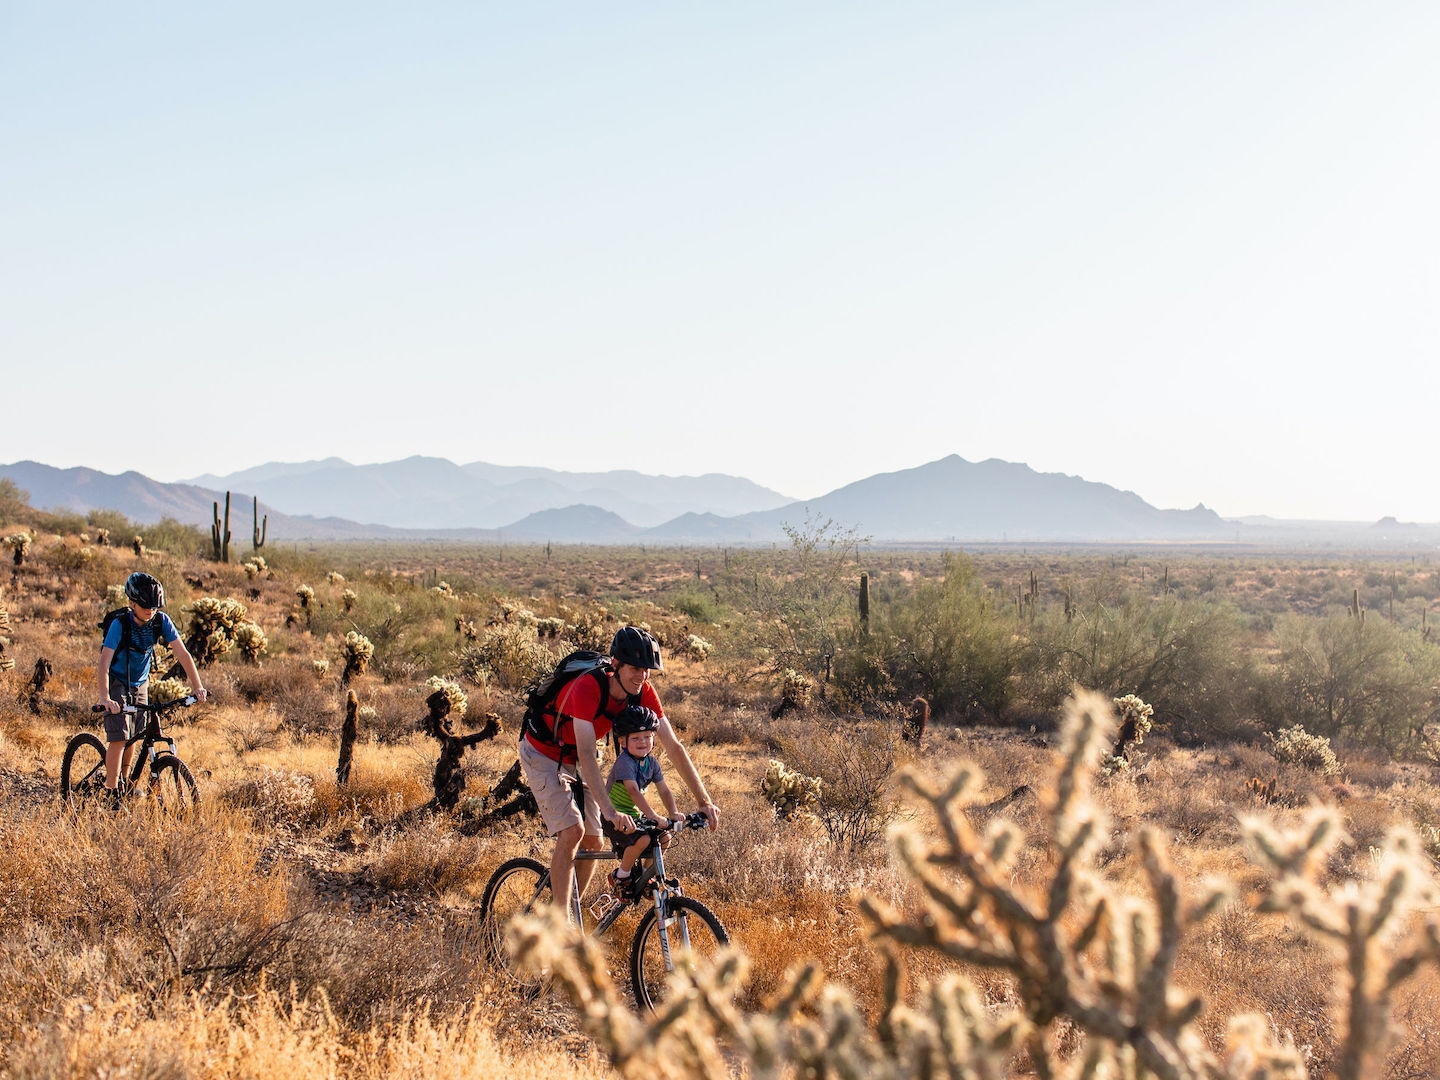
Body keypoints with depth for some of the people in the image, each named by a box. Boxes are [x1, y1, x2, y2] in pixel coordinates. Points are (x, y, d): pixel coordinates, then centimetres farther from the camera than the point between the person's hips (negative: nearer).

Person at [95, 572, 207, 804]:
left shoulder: (161, 621, -16)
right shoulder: (120, 624, -27)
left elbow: (182, 653, -16)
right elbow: (104, 663, -34)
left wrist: (197, 686, -26)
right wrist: (105, 698, -47)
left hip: (140, 685, 4)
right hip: (117, 683, -4)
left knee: (132, 738, 10)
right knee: (119, 738, -14)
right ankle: (112, 794, -7)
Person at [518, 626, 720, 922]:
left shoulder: (643, 692, -17)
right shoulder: (588, 688, -36)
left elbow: (673, 747, -16)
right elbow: (587, 755, -42)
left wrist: (705, 801, -21)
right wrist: (610, 810, -50)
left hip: (574, 759, 7)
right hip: (543, 754, -7)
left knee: (593, 842, 2)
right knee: (572, 831, -21)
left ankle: (570, 913, 18)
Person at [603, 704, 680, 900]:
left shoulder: (651, 762, 3)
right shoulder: (624, 761, -22)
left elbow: (664, 790, 0)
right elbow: (633, 790, -33)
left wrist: (673, 813, -18)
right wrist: (653, 816, -42)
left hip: (633, 814, 8)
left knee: (664, 837, -6)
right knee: (642, 838, -29)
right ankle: (620, 877, -8)